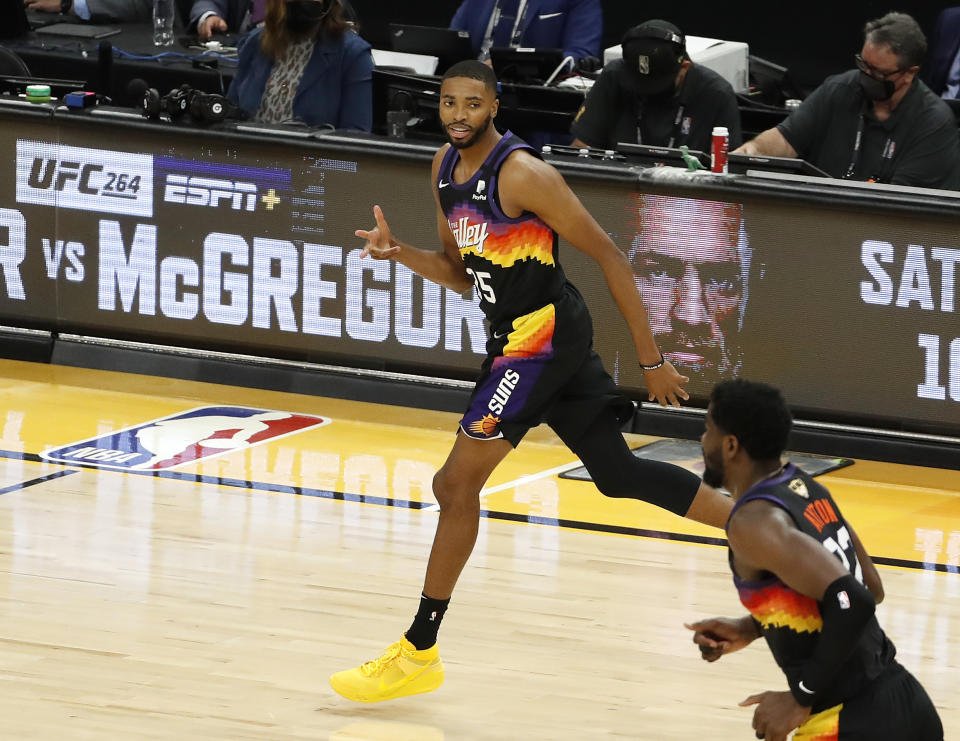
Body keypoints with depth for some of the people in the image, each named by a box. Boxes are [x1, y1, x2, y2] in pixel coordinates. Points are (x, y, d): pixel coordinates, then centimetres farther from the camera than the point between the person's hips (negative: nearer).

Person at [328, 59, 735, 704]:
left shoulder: (522, 174, -19)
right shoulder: (446, 168, 8)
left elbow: (608, 256, -16)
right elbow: (462, 274, 17)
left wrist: (652, 360, -15)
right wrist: (399, 253, -4)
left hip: (543, 335, -9)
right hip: (516, 335, 9)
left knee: (457, 483, -9)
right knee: (621, 474, 16)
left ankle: (419, 654, -1)